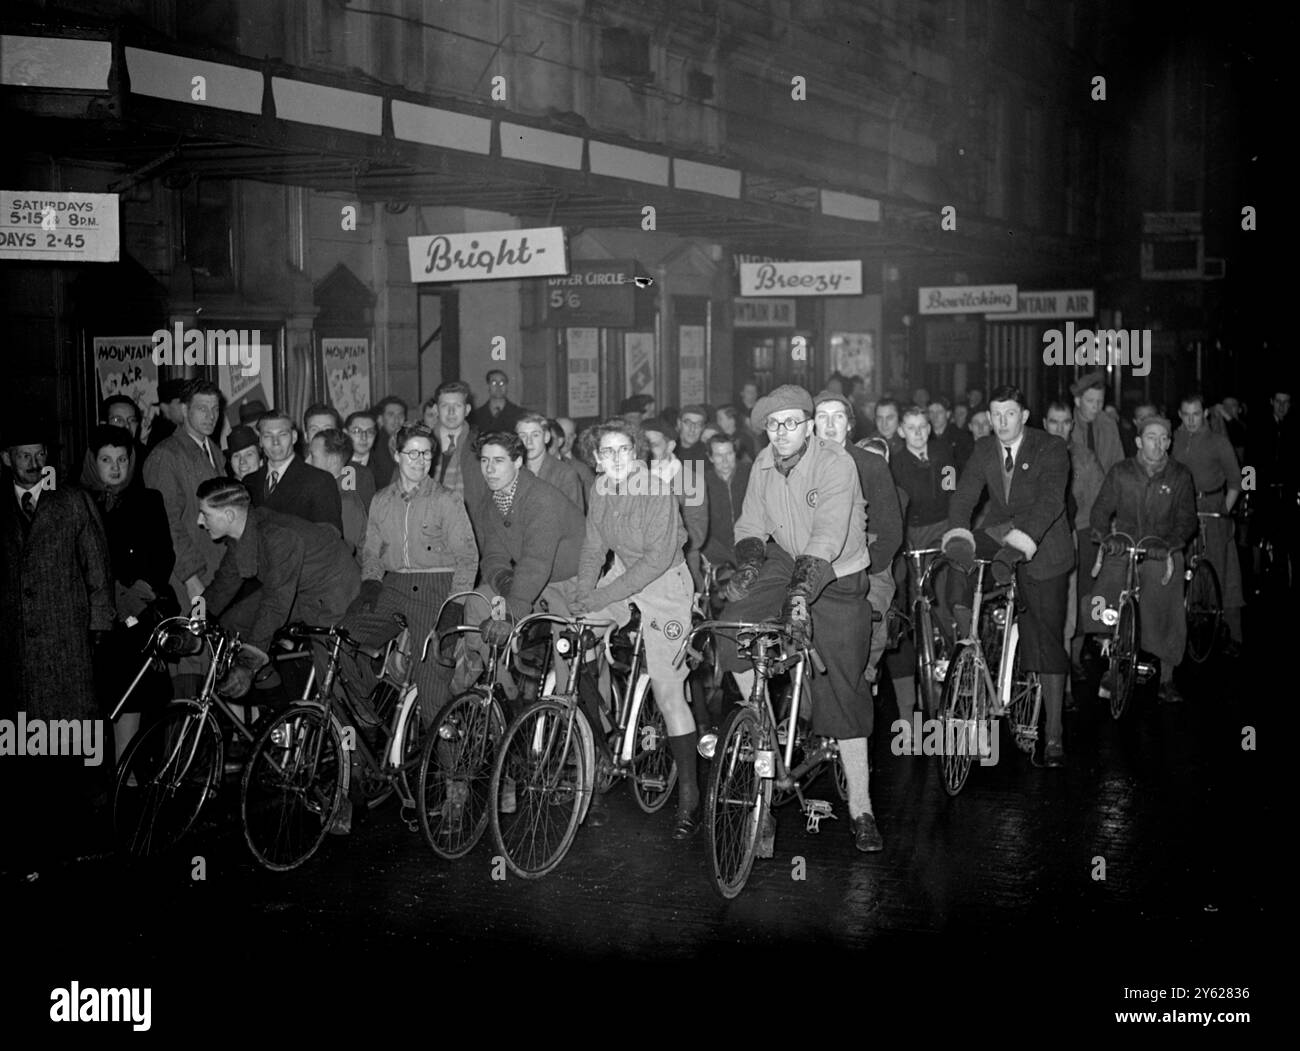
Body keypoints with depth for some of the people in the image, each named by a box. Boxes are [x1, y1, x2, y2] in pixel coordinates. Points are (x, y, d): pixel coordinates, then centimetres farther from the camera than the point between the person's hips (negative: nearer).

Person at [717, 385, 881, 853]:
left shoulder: (835, 464, -23)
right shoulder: (764, 465, -4)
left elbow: (828, 537, -34)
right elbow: (752, 524, 2)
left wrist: (800, 593, -45)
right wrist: (748, 563, -20)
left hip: (837, 579, -5)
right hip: (786, 563, 5)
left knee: (842, 692, -5)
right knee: (733, 630, -21)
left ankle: (861, 810, 4)